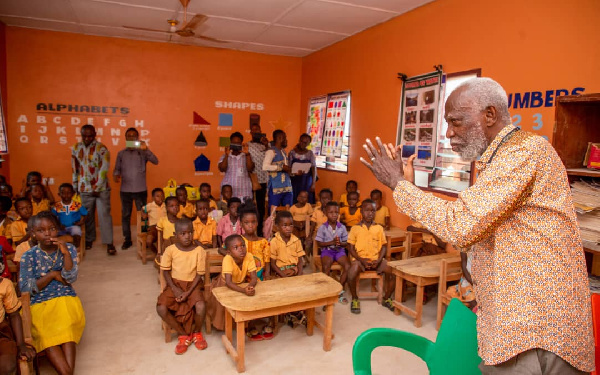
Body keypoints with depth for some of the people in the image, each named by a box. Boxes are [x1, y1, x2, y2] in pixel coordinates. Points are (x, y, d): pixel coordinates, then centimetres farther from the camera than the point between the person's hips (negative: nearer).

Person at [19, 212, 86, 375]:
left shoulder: (68, 249, 6)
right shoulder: (28, 256, 3)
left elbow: (71, 278, -5)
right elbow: (25, 289, -1)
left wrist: (66, 253, -16)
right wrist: (53, 275, -6)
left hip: (66, 300, 0)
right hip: (39, 304, 0)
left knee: (67, 326, -30)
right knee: (44, 331, -29)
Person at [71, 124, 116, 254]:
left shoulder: (101, 149, -9)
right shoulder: (76, 148, 6)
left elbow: (104, 170, -13)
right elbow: (75, 169, 13)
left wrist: (97, 188, -14)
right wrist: (75, 187, 14)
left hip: (101, 189, -4)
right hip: (84, 189, 4)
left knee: (104, 215, -5)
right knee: (88, 216, 11)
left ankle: (109, 243, -1)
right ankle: (89, 240, 27)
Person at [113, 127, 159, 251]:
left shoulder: (143, 152, 1)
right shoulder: (121, 153, 8)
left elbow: (155, 161, -14)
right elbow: (117, 169, 7)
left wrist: (146, 149, -28)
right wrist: (116, 175, -16)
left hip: (141, 190, -2)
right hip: (125, 190, 2)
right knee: (125, 215, 8)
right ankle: (127, 240, 19)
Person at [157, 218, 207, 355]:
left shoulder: (199, 250, -10)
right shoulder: (170, 250, -8)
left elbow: (200, 274, -6)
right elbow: (165, 271, 0)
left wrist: (188, 292, -16)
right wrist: (175, 289, -12)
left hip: (192, 284, -1)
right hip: (175, 284, 2)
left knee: (201, 307, -28)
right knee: (161, 309, -23)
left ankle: (197, 333, 7)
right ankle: (183, 334, 1)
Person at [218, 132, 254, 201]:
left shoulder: (246, 156, 10)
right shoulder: (225, 156, 11)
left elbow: (250, 169, -5)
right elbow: (222, 169, -4)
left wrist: (247, 154, -10)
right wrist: (227, 155, -11)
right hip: (228, 189, 0)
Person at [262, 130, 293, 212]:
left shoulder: (283, 152, 19)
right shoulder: (271, 151, -6)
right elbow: (265, 166, -21)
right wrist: (282, 167, -18)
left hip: (287, 187, 8)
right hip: (276, 188, -8)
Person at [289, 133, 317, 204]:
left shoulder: (310, 153, 4)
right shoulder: (292, 152, 2)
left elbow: (313, 168, -1)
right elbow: (288, 168, 2)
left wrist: (313, 183, -9)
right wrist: (295, 173, -18)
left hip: (307, 182, 0)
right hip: (294, 181, 0)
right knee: (294, 202, -3)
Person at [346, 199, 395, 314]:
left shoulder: (379, 228, 7)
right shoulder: (355, 228, 0)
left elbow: (384, 246, 7)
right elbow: (351, 248, -1)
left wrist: (379, 260, -10)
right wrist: (362, 260, -14)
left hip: (376, 259, 3)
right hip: (360, 258, -2)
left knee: (392, 272, -20)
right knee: (351, 274, -31)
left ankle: (387, 298, 6)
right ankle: (355, 299, -2)